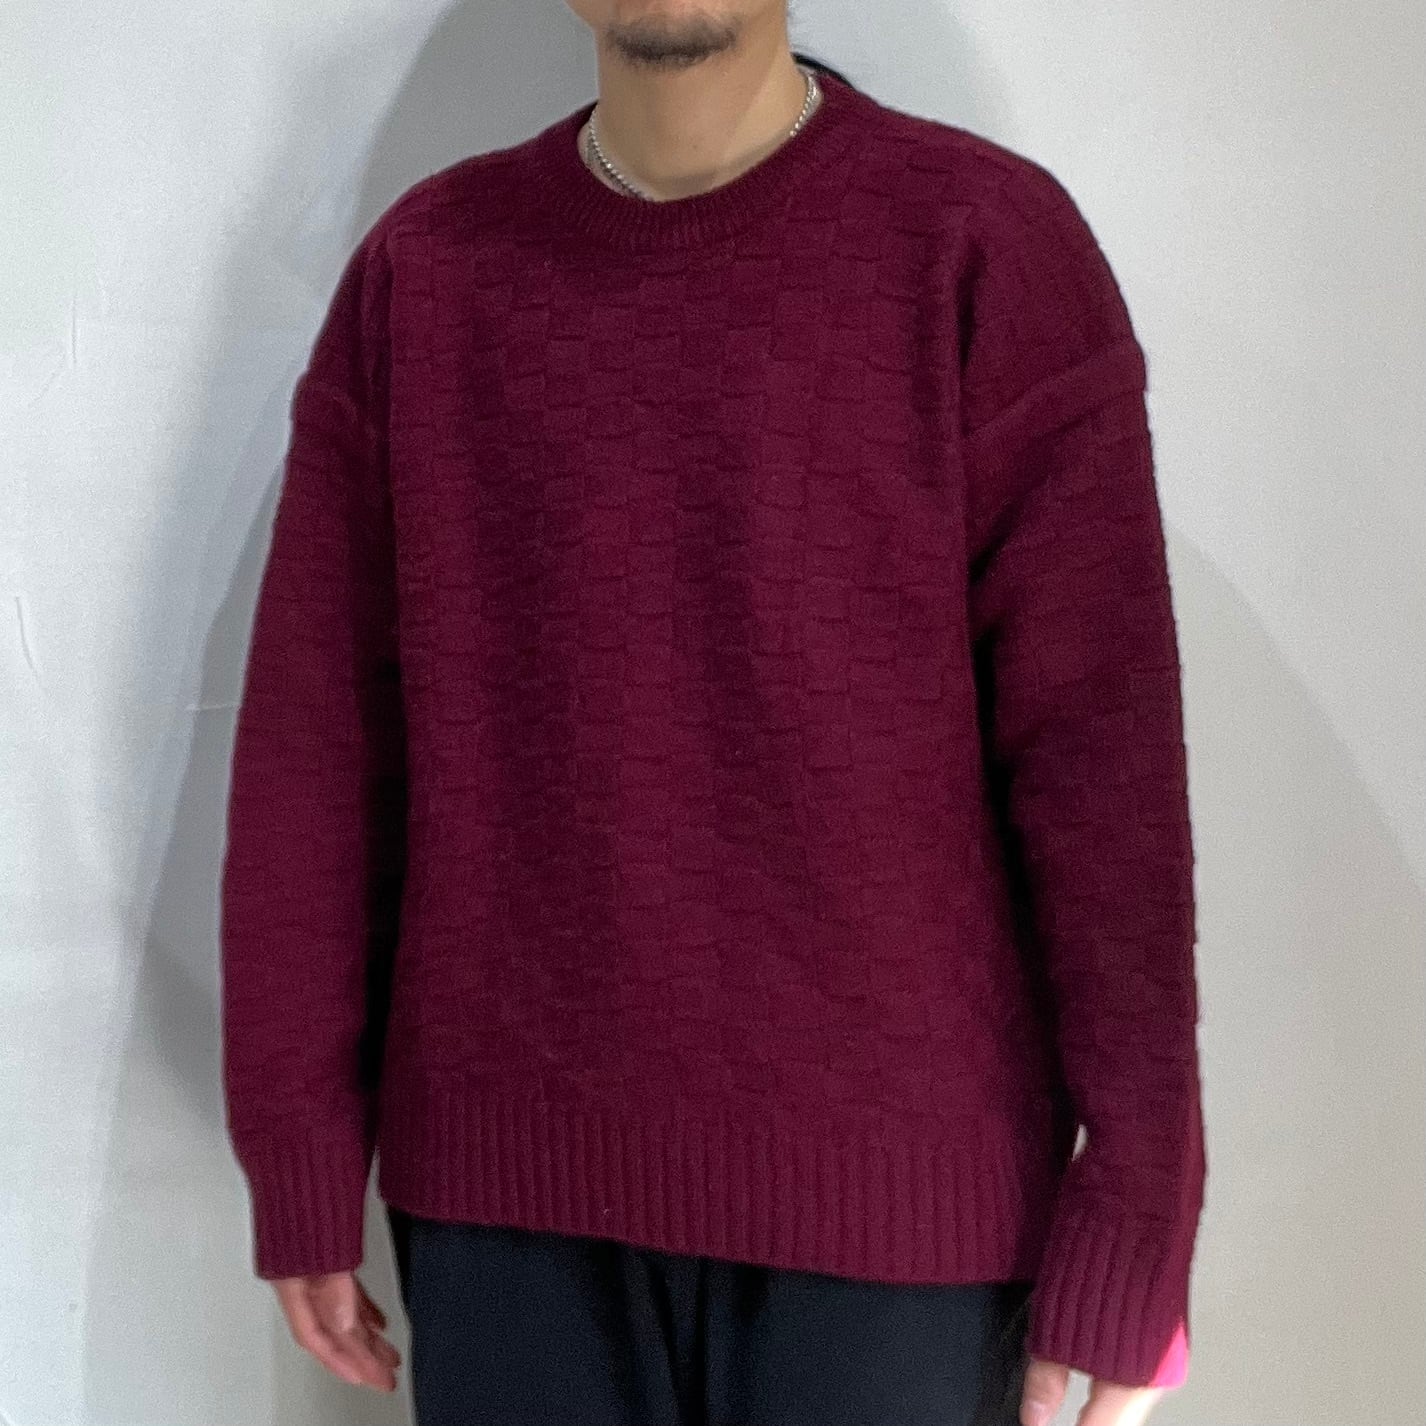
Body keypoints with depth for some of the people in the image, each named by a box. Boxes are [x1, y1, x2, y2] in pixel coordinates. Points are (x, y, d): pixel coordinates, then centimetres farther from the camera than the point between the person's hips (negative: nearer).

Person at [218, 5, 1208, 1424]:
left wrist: (1128, 1230, -9)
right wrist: (304, 1163, 4)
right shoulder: (420, 266, 3)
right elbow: (312, 743, 4)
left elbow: (1105, 755, -8)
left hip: (891, 1193, -2)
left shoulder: (988, 242, -5)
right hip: (504, 1186, 2)